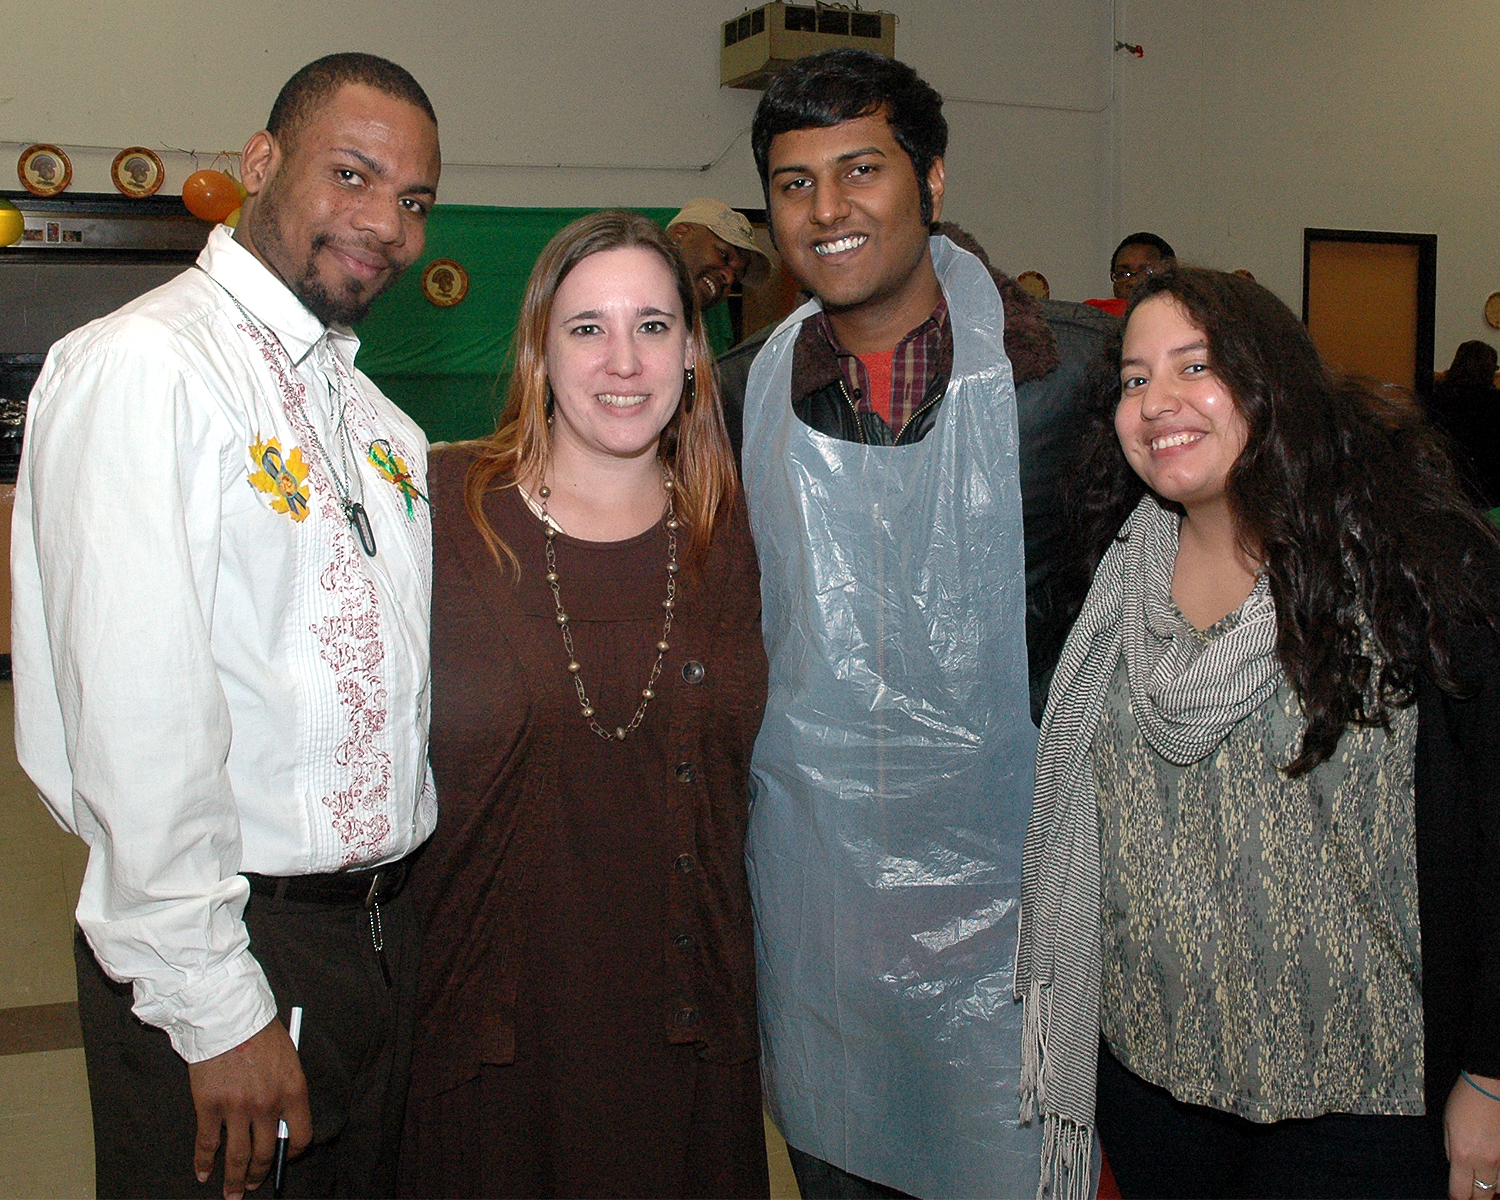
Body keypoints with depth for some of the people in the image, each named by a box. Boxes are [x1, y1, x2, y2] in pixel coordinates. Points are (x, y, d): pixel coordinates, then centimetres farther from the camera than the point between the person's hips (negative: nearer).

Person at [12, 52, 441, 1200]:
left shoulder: (374, 415, 12)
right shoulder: (140, 366, -14)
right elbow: (136, 710, -21)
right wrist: (214, 1009, -21)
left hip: (385, 924, 8)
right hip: (224, 941, -8)